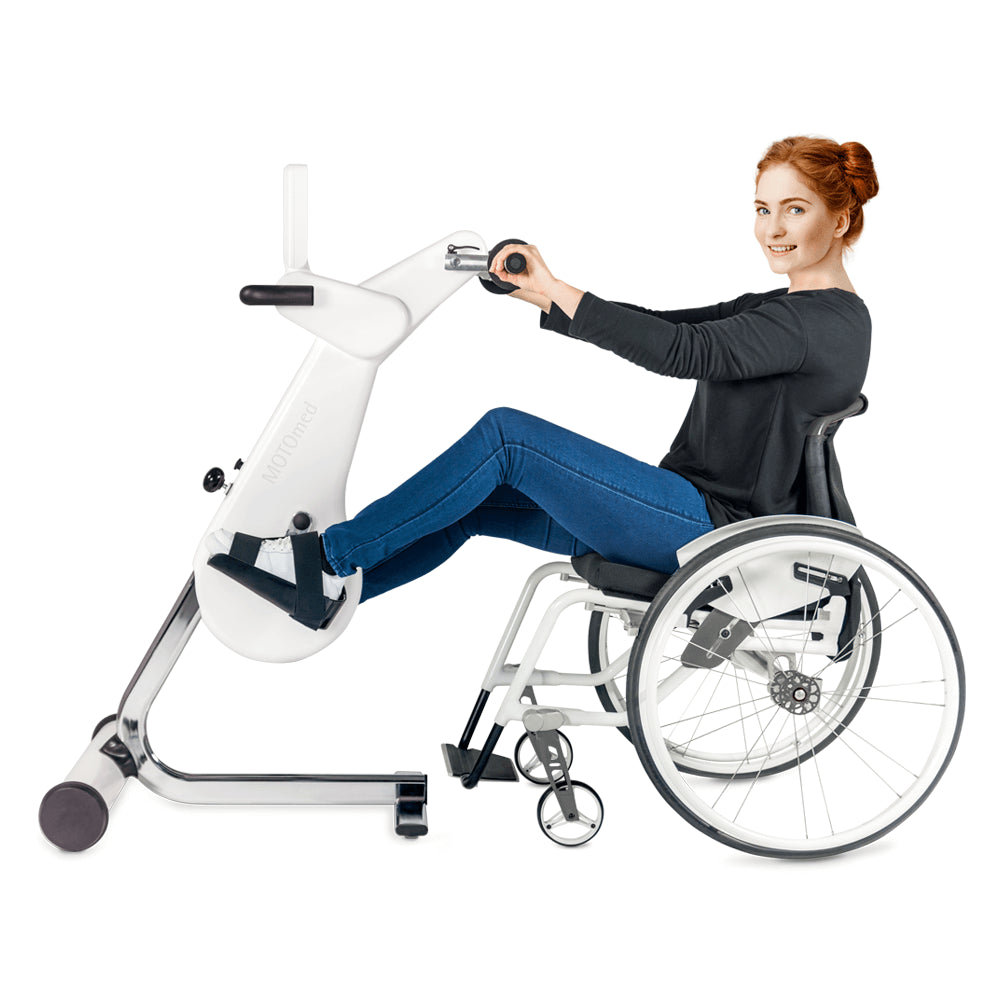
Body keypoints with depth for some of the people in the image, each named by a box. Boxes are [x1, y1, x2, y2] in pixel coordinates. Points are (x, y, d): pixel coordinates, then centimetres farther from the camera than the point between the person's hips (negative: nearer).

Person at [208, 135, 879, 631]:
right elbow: (658, 327, 12)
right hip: (700, 516, 9)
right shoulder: (785, 309, 16)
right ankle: (324, 593, 9)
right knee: (474, 501, 2)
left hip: (717, 532, -9)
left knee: (506, 437, -17)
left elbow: (681, 352, -26)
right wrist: (539, 295, 2)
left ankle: (326, 557, -9)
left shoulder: (828, 322, -14)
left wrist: (555, 289, -24)